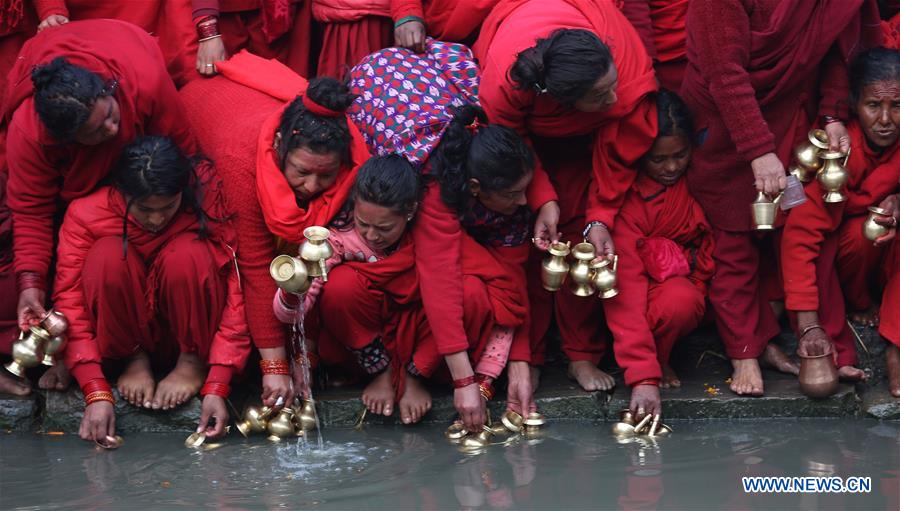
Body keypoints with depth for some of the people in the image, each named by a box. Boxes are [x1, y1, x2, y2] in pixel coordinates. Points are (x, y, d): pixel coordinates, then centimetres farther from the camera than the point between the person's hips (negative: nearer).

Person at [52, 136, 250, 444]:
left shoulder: (209, 202, -22)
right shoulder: (86, 215, -21)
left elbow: (235, 296, -24)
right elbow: (71, 306, -24)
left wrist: (216, 389, -30)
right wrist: (96, 394, -33)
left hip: (194, 334, 0)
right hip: (127, 334, 1)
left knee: (189, 254, -31)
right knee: (106, 255, -30)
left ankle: (193, 361, -9)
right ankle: (135, 359, -8)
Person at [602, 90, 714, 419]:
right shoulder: (624, 198, -23)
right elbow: (626, 285, -29)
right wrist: (642, 377, -36)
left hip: (690, 286, 5)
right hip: (645, 290, -5)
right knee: (678, 300, -36)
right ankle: (654, 365, -9)